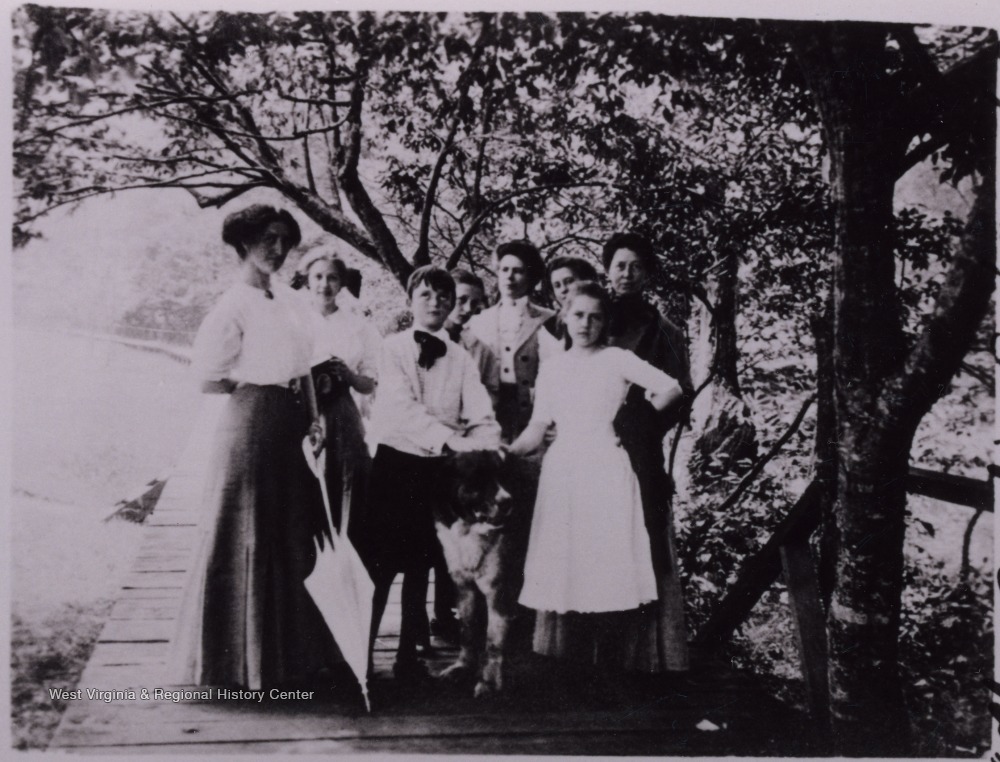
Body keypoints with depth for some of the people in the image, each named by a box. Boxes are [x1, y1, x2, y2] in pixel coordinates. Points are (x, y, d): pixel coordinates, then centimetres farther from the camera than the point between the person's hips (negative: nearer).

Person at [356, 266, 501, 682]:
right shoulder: (392, 348, -1)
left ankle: (408, 656, 18)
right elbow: (403, 407, -16)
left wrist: (486, 445, -25)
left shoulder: (461, 358, 8)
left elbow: (481, 414, -3)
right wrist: (450, 437, -27)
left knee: (420, 566, 10)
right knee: (379, 564, -3)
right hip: (395, 463, -3)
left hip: (439, 469, 3)